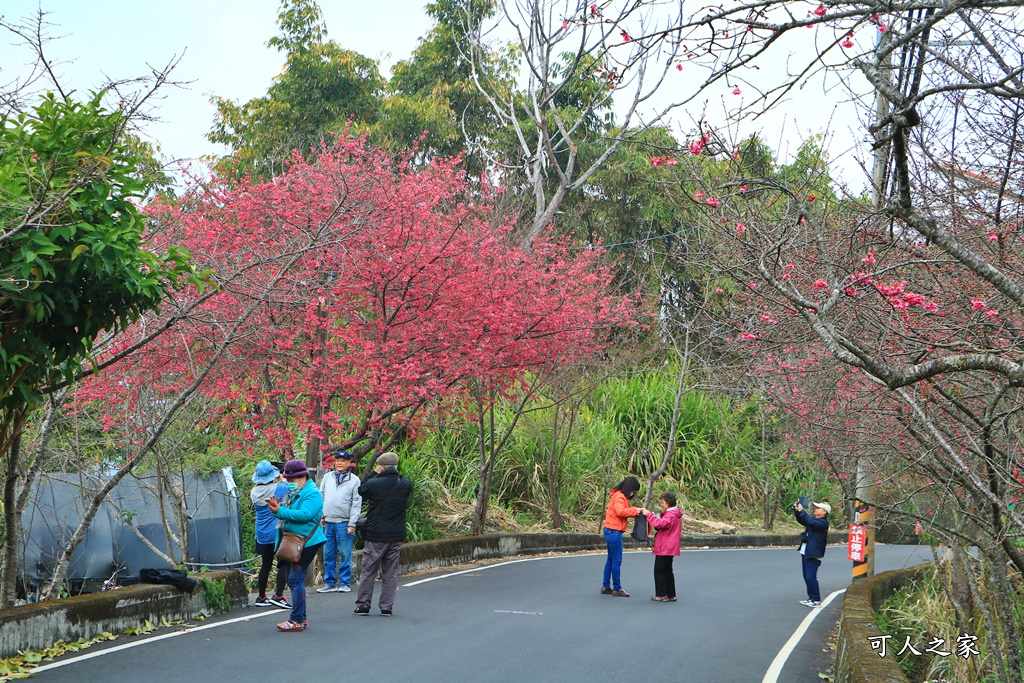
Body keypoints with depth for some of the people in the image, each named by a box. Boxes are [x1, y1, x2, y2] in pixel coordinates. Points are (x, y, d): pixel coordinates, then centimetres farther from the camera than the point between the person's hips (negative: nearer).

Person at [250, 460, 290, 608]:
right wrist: (283, 480, 20)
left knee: (266, 565, 15)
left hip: (262, 535, 5)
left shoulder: (254, 492, -2)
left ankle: (261, 597, 22)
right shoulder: (280, 488, -13)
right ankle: (278, 596, -9)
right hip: (279, 532, -5)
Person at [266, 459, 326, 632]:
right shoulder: (293, 492, 17)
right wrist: (278, 508, -2)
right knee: (293, 580, 14)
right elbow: (289, 514, 20)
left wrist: (280, 511, -22)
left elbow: (305, 514, -26)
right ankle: (300, 617, 23)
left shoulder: (312, 494, -13)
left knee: (296, 579, -11)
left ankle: (297, 620, -6)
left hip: (306, 543, -10)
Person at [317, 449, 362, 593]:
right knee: (328, 555, 7)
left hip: (344, 523, -4)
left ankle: (344, 583, 7)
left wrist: (352, 524, -8)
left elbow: (356, 504, -2)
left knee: (345, 554, -1)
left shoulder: (354, 480, 0)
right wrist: (321, 516, 6)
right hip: (328, 522, 4)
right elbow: (321, 497, 16)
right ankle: (330, 583, 14)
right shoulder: (327, 477, 12)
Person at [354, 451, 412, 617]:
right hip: (397, 535, 3)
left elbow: (361, 491, 7)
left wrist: (373, 474, 10)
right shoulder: (405, 485, -6)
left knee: (368, 571, 9)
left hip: (376, 536, -2)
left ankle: (362, 605, 12)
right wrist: (395, 474, 10)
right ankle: (387, 606, 10)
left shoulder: (372, 484, -13)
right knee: (391, 572, 9)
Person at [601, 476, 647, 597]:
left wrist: (635, 511, 0)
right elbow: (621, 511, -27)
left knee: (611, 559, 15)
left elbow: (624, 512, 14)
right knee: (617, 560, -4)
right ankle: (616, 588, 2)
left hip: (610, 531, 11)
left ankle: (606, 587, 20)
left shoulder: (621, 496, 19)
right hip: (614, 531, -11)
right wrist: (636, 510, -18)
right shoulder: (619, 496, -13)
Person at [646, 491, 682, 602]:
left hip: (664, 549, -10)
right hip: (670, 548, 10)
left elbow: (660, 524, -32)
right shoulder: (675, 515, 16)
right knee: (667, 571, 14)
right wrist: (656, 516, 7)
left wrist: (649, 514, -23)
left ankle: (661, 595, -2)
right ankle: (671, 594, 16)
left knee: (659, 570, -4)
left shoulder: (671, 515, -18)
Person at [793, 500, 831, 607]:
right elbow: (801, 520, 21)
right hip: (805, 552, 9)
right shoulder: (813, 519, 14)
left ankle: (816, 600, -2)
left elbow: (811, 522, -28)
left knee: (811, 577, -9)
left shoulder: (823, 523, -12)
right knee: (807, 577, 13)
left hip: (813, 554, -9)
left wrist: (801, 511, -23)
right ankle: (811, 598, 22)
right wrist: (797, 510, 4)